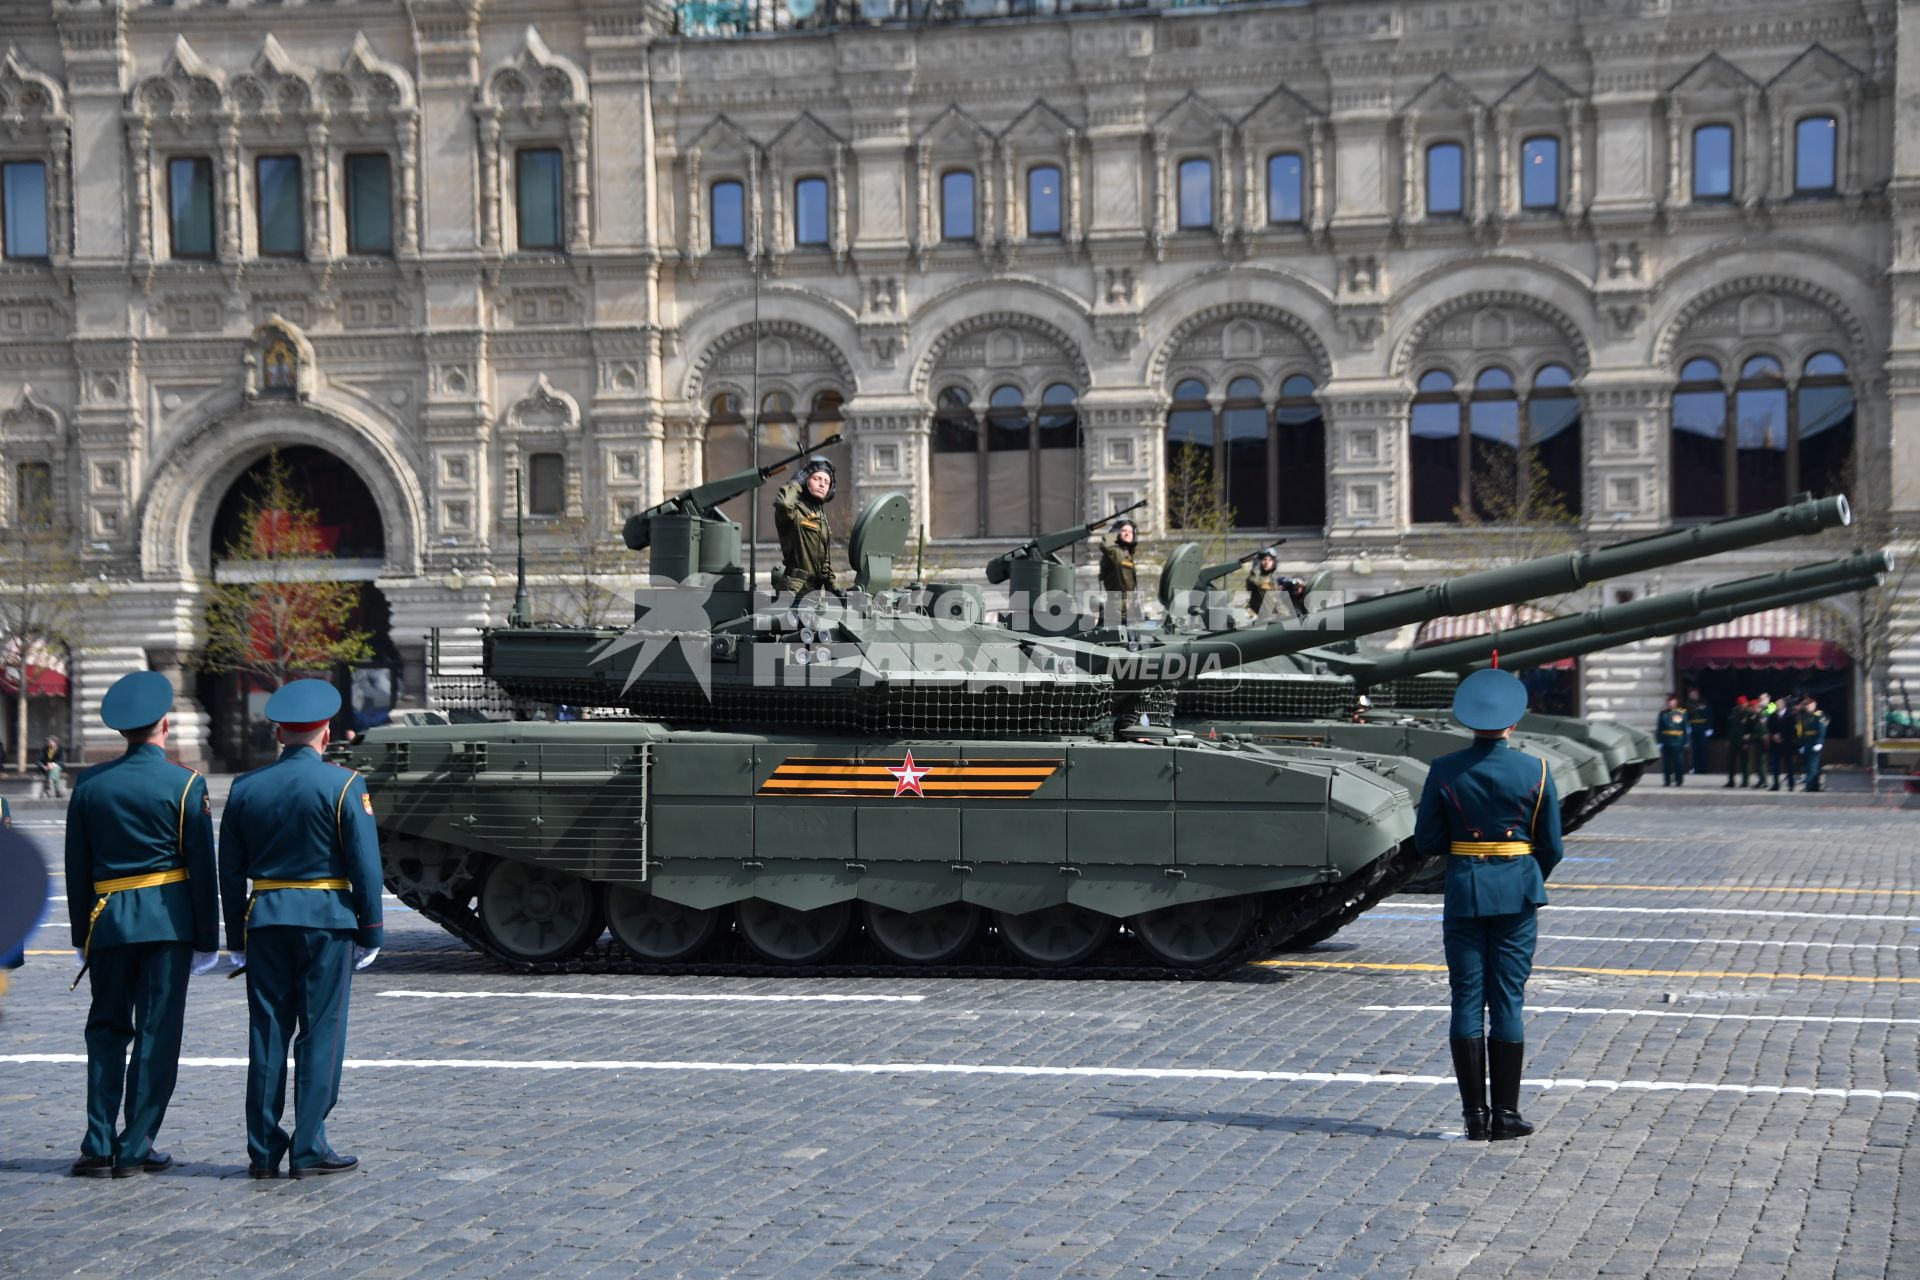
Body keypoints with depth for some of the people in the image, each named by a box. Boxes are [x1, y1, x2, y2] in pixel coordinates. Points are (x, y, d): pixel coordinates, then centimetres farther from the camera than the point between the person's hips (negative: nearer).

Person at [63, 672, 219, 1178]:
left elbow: (77, 867, 8)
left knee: (106, 1029, 11)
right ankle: (135, 1149, 4)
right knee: (157, 1033, 2)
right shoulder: (185, 784, -5)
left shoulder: (90, 784, 5)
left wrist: (83, 935, 15)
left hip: (107, 920, 3)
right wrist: (207, 936, 3)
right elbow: (202, 866, -4)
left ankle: (99, 1146, 5)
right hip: (167, 919, -3)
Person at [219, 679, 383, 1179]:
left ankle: (263, 1151, 9)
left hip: (265, 919, 4)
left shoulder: (245, 787, 6)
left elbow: (231, 871, 9)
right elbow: (366, 865, -7)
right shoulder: (344, 785, -5)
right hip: (328, 919, -3)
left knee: (266, 1034, 7)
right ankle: (309, 1149, 1)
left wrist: (236, 938, 15)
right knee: (320, 1034, 1)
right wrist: (369, 932, 1)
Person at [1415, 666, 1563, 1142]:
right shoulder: (1535, 772, -5)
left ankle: (1475, 1114, 6)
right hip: (1516, 893, 0)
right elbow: (1551, 846, 1)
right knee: (1508, 1002, 4)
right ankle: (1506, 1114, 6)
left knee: (1467, 1002, 5)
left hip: (1463, 893, 0)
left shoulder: (1444, 771, -5)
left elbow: (1427, 842, -2)